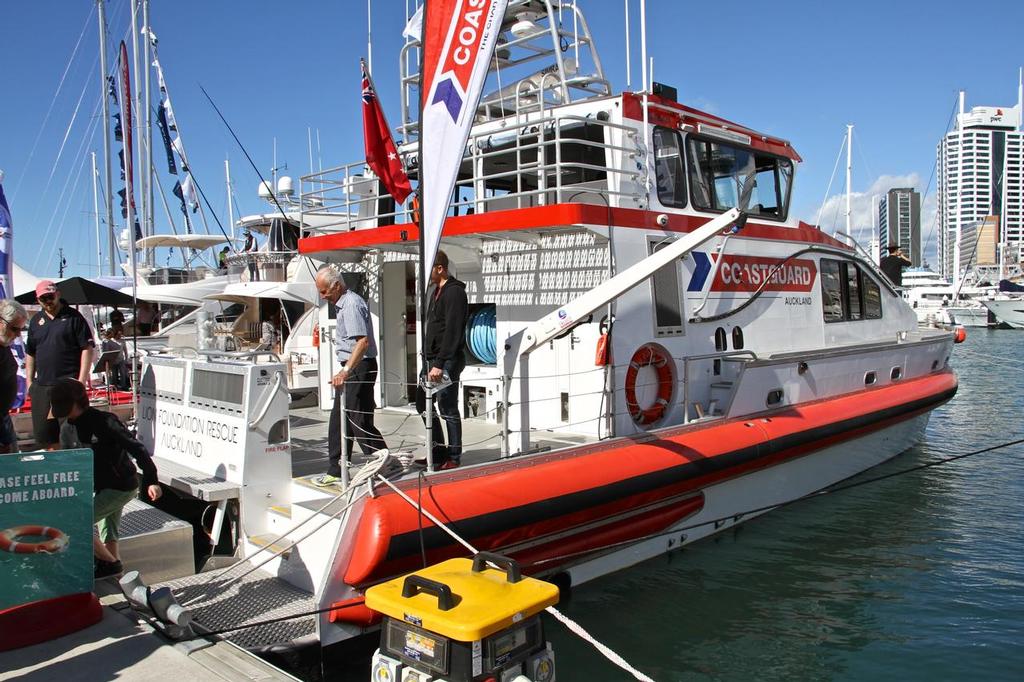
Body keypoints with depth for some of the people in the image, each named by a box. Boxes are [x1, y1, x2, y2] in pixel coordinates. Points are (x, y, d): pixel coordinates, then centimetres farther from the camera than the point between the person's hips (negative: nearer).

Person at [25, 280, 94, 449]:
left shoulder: (73, 317, -1)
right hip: (41, 386, 6)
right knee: (42, 433, 8)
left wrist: (82, 380, -12)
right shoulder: (36, 320, 15)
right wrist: (29, 381, 13)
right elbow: (30, 353, 20)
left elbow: (87, 348, -6)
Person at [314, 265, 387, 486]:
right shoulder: (343, 304, 17)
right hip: (352, 369, 11)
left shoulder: (352, 304, -16)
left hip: (359, 369, -11)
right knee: (338, 422, 13)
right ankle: (335, 471, 20)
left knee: (360, 423, -7)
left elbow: (363, 341, -27)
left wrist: (346, 370, -34)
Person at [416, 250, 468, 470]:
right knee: (423, 403, 14)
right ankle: (439, 452, 24)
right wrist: (430, 360, 17)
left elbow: (452, 332, -21)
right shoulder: (436, 292, 17)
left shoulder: (454, 292, -13)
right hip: (434, 360, 10)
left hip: (448, 361, -10)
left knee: (448, 410, -3)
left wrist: (439, 364, -24)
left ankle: (453, 458, 8)